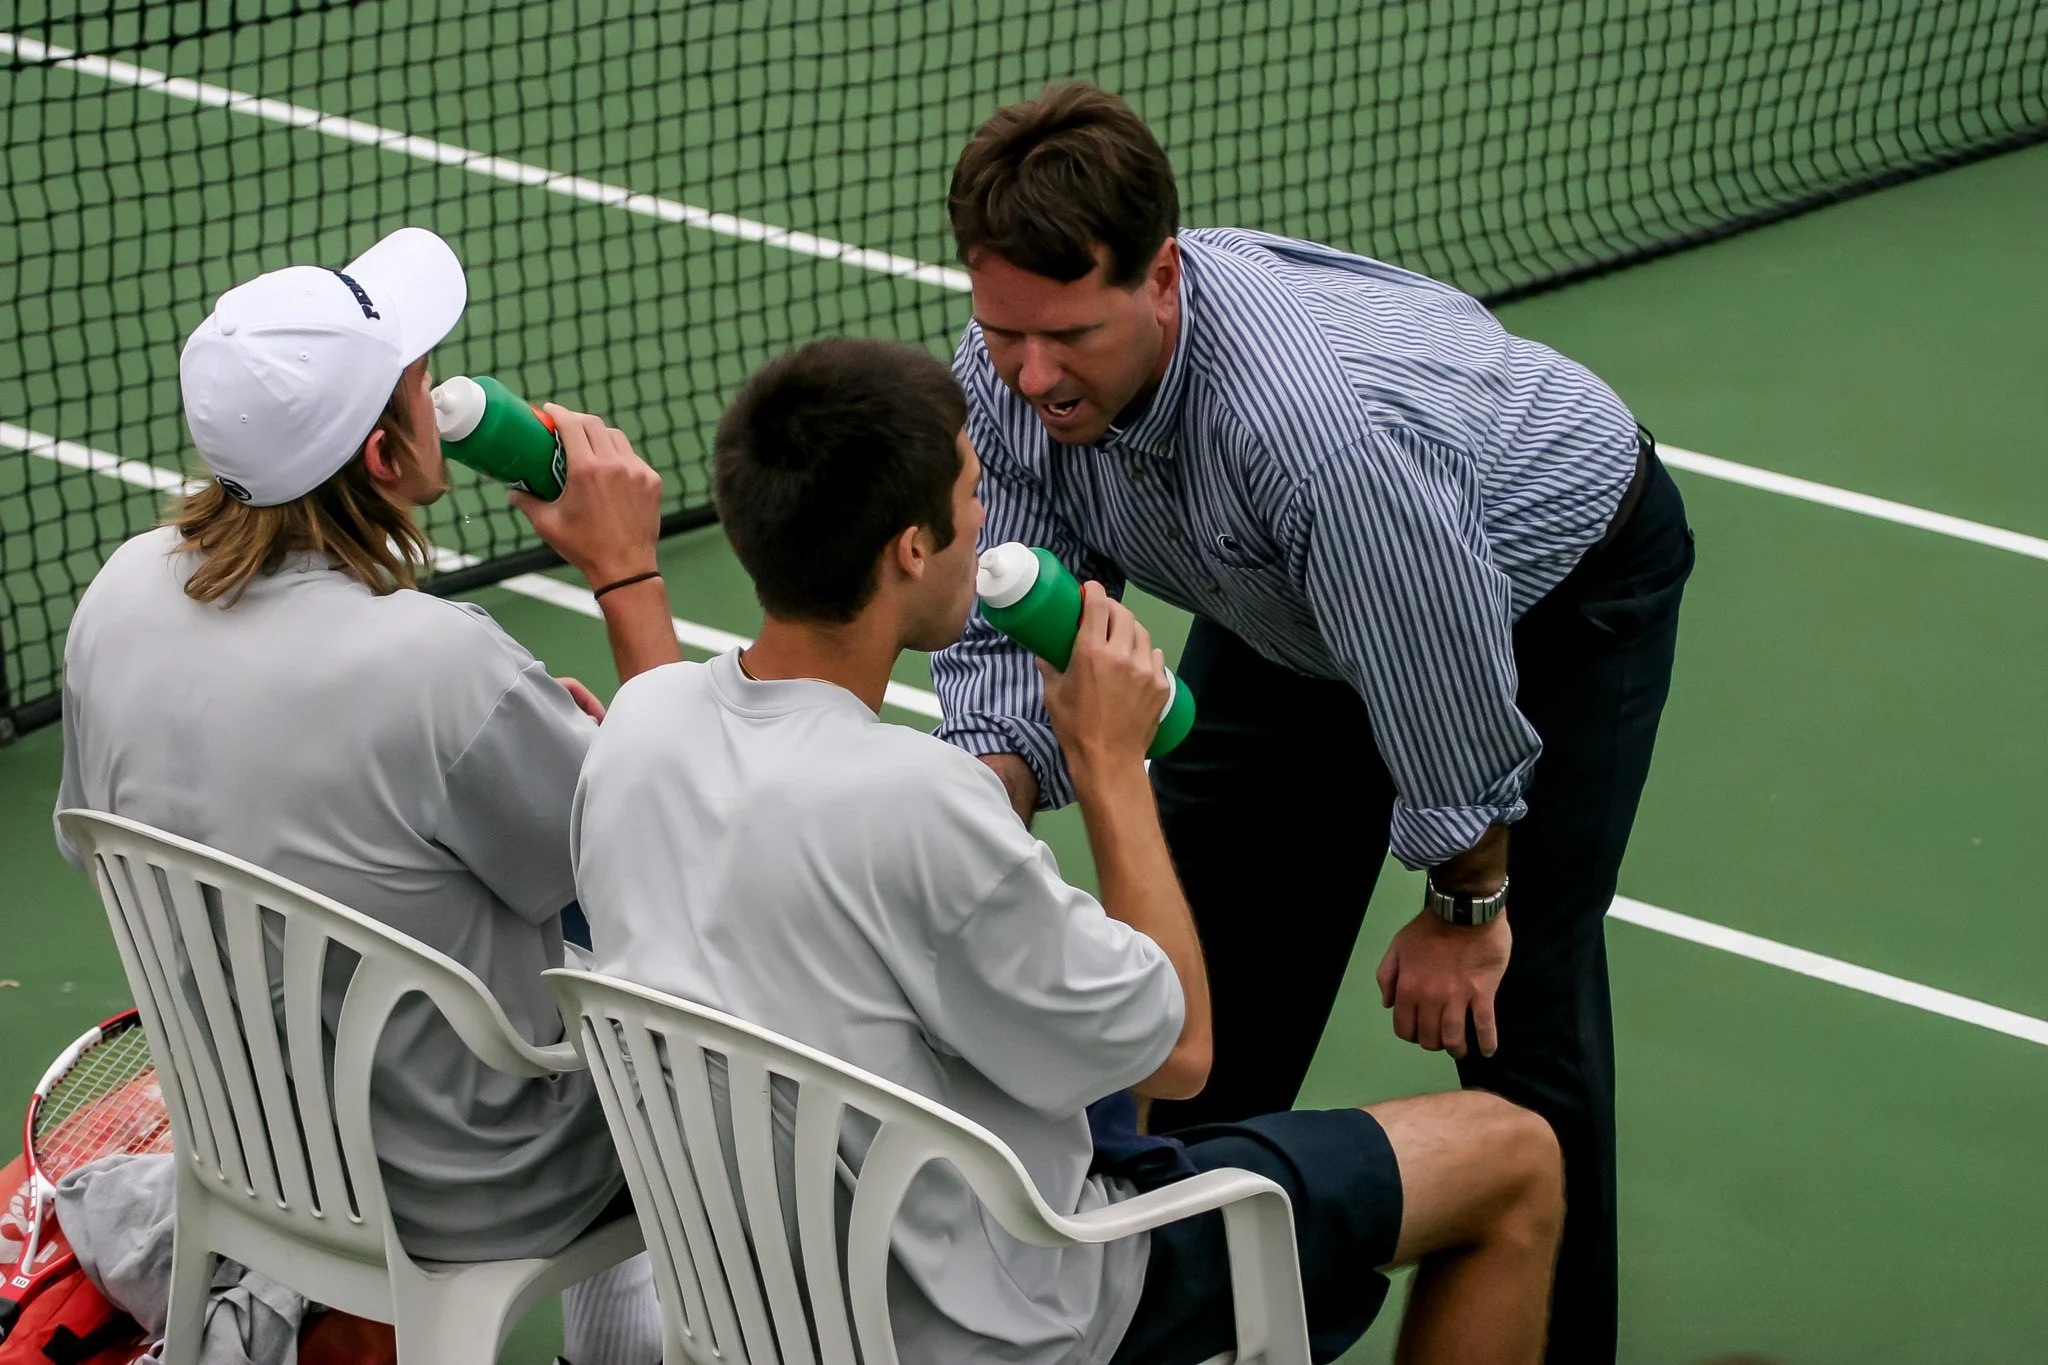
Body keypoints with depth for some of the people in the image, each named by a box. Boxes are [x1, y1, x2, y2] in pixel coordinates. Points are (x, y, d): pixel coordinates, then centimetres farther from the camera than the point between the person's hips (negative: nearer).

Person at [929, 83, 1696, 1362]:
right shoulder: (1007, 373, -27)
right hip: (1288, 605, 7)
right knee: (1199, 946, 10)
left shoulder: (1325, 421, -48)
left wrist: (1464, 909, -15)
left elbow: (1451, 695, -32)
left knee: (1512, 1001, -9)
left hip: (1563, 576, -6)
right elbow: (1010, 639, -15)